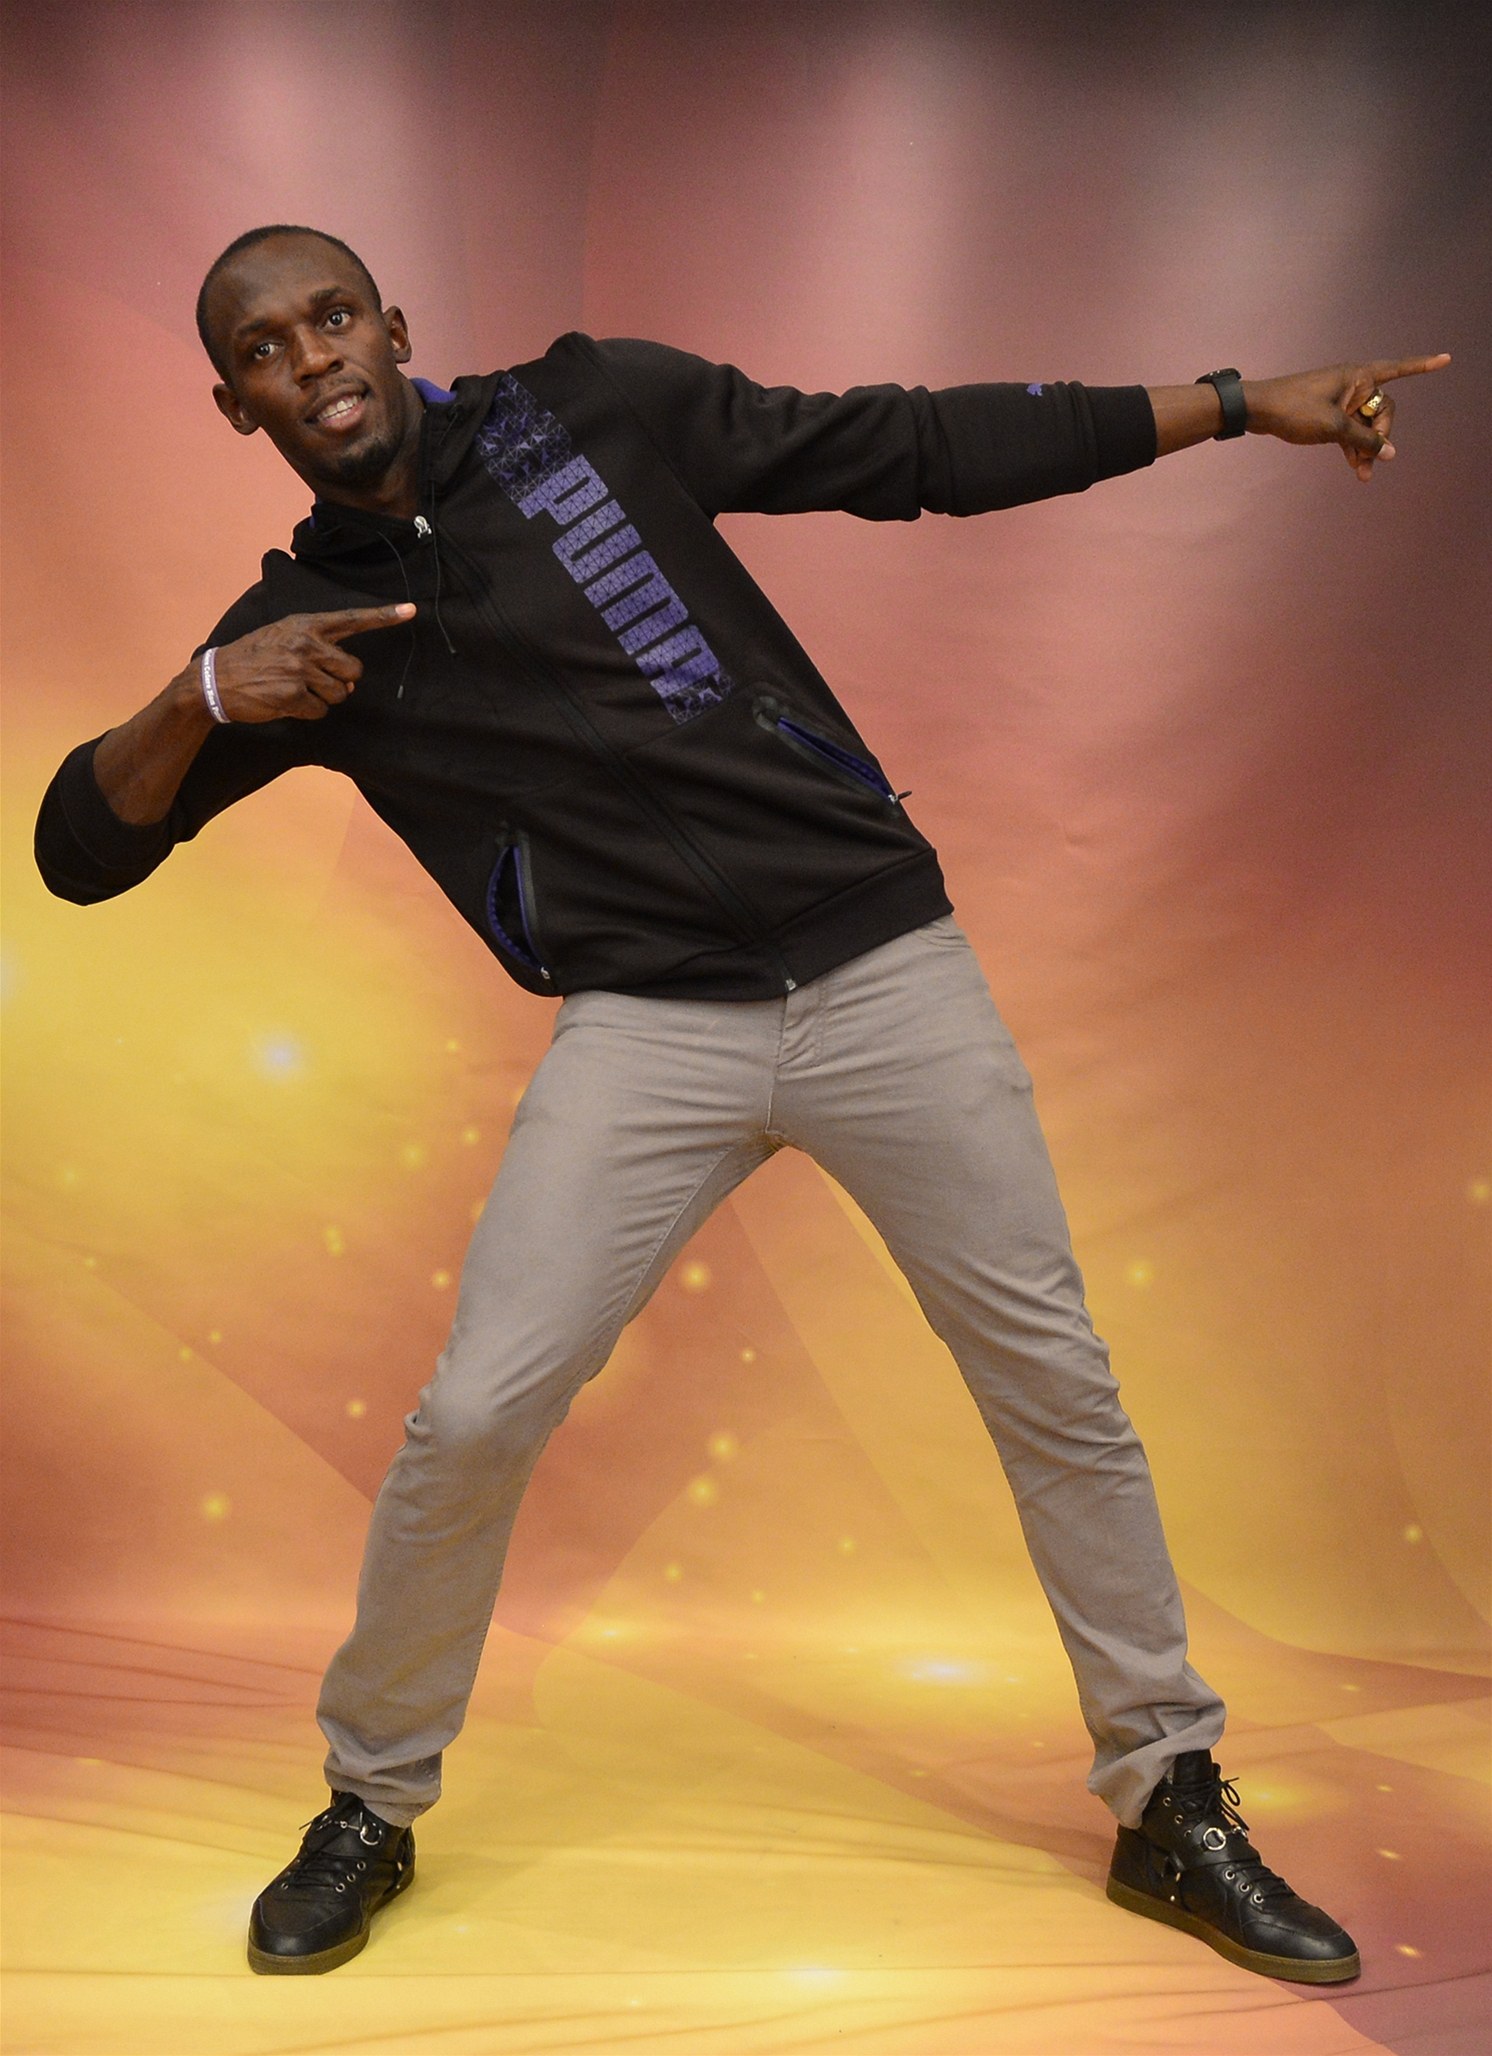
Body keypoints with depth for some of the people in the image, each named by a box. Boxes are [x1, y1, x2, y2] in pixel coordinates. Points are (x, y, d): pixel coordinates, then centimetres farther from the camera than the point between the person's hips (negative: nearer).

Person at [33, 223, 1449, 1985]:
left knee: (1057, 1387, 5)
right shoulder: (301, 625, 7)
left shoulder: (597, 408, 4)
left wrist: (1239, 405, 4)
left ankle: (1170, 1805, 25)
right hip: (651, 1028, 0)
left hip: (883, 964, 1)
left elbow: (921, 450, 5)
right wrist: (203, 701, -14)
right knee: (472, 1420, -7)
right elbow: (80, 850, 6)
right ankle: (370, 1813, 20)